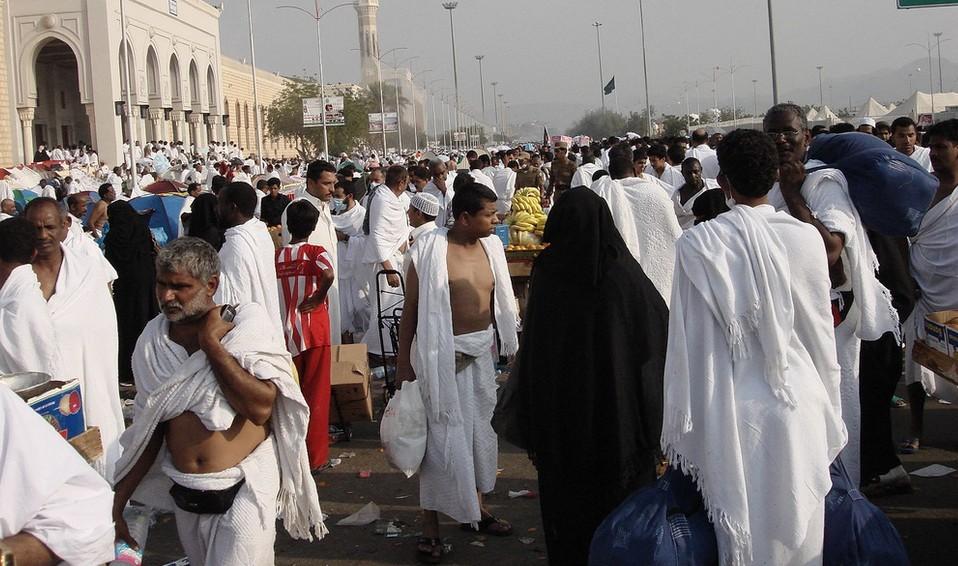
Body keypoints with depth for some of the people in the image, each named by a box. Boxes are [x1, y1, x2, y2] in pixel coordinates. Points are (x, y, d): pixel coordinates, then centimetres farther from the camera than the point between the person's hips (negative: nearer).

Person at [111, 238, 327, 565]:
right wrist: (116, 503, 5)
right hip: (184, 495, 5)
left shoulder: (248, 330, -11)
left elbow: (260, 408, -24)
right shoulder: (152, 343, 2)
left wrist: (211, 343, -20)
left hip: (242, 492, -5)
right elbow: (148, 431, 9)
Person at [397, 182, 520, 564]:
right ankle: (431, 526, 12)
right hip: (442, 353, -6)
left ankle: (475, 508, 34)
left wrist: (509, 345, 11)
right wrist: (403, 361, -8)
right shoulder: (430, 250, -13)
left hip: (482, 350, 6)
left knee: (480, 427, 16)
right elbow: (411, 308, -9)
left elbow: (499, 300, 11)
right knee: (442, 435, 0)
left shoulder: (491, 246, 2)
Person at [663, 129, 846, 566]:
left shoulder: (698, 244, -14)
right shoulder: (806, 237, -8)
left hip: (733, 412, -2)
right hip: (799, 405, 2)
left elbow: (688, 342, -9)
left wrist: (685, 427, 2)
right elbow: (821, 333, 0)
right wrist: (828, 411, 14)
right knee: (800, 529, 16)